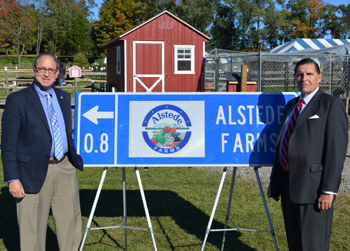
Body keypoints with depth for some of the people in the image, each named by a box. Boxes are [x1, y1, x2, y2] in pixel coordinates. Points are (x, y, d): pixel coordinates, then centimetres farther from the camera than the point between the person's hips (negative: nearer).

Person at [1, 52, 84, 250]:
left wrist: (76, 160, 15)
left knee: (71, 224, 13)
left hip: (65, 169, 5)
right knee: (32, 229, 5)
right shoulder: (17, 100, -5)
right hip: (34, 173, -5)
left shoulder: (64, 98, 12)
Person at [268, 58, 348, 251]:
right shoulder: (291, 105, 17)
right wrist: (276, 182, 17)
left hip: (313, 188, -7)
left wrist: (329, 190, -19)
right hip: (288, 186, 8)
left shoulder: (331, 105, -6)